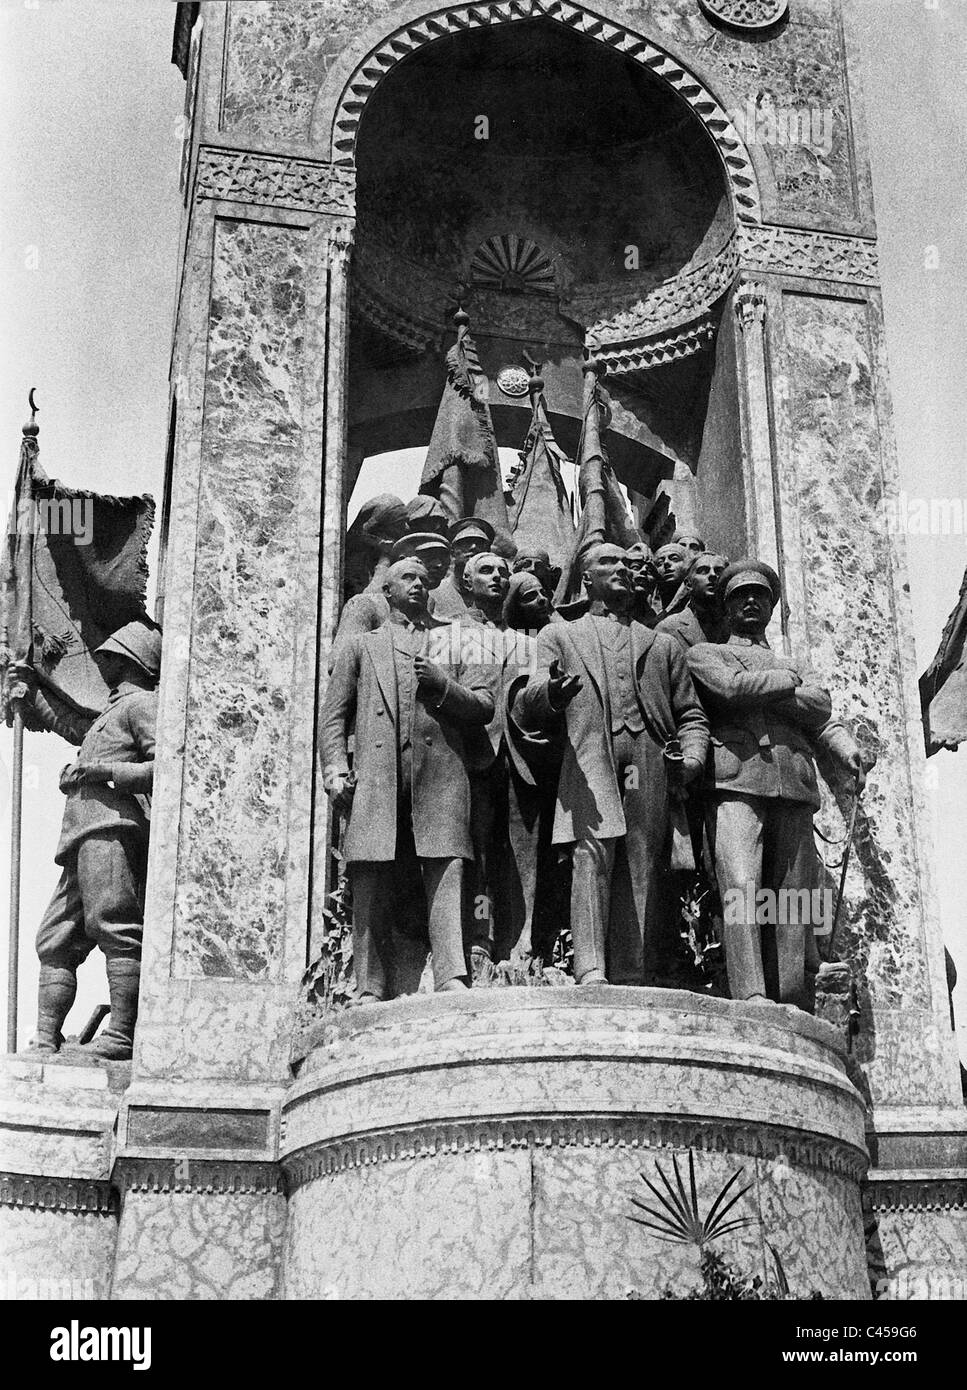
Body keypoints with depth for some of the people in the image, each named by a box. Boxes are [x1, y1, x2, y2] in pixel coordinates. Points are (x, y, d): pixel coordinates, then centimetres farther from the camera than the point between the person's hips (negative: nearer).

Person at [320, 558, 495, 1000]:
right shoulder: (361, 645, 23)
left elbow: (484, 707, 16)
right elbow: (334, 715, 15)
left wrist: (442, 685, -1)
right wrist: (336, 771, 0)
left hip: (440, 775, 0)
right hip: (376, 777, 0)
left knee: (447, 874, -14)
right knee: (370, 886, -6)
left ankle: (452, 979, -22)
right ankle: (372, 990, -5)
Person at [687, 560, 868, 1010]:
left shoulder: (793, 665, 33)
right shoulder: (705, 652, 21)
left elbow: (821, 710, 16)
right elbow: (732, 687, -1)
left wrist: (848, 750, -3)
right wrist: (785, 682, 11)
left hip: (794, 786, 4)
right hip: (735, 779, -4)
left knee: (792, 900, -5)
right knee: (741, 889, -21)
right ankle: (750, 1001, -30)